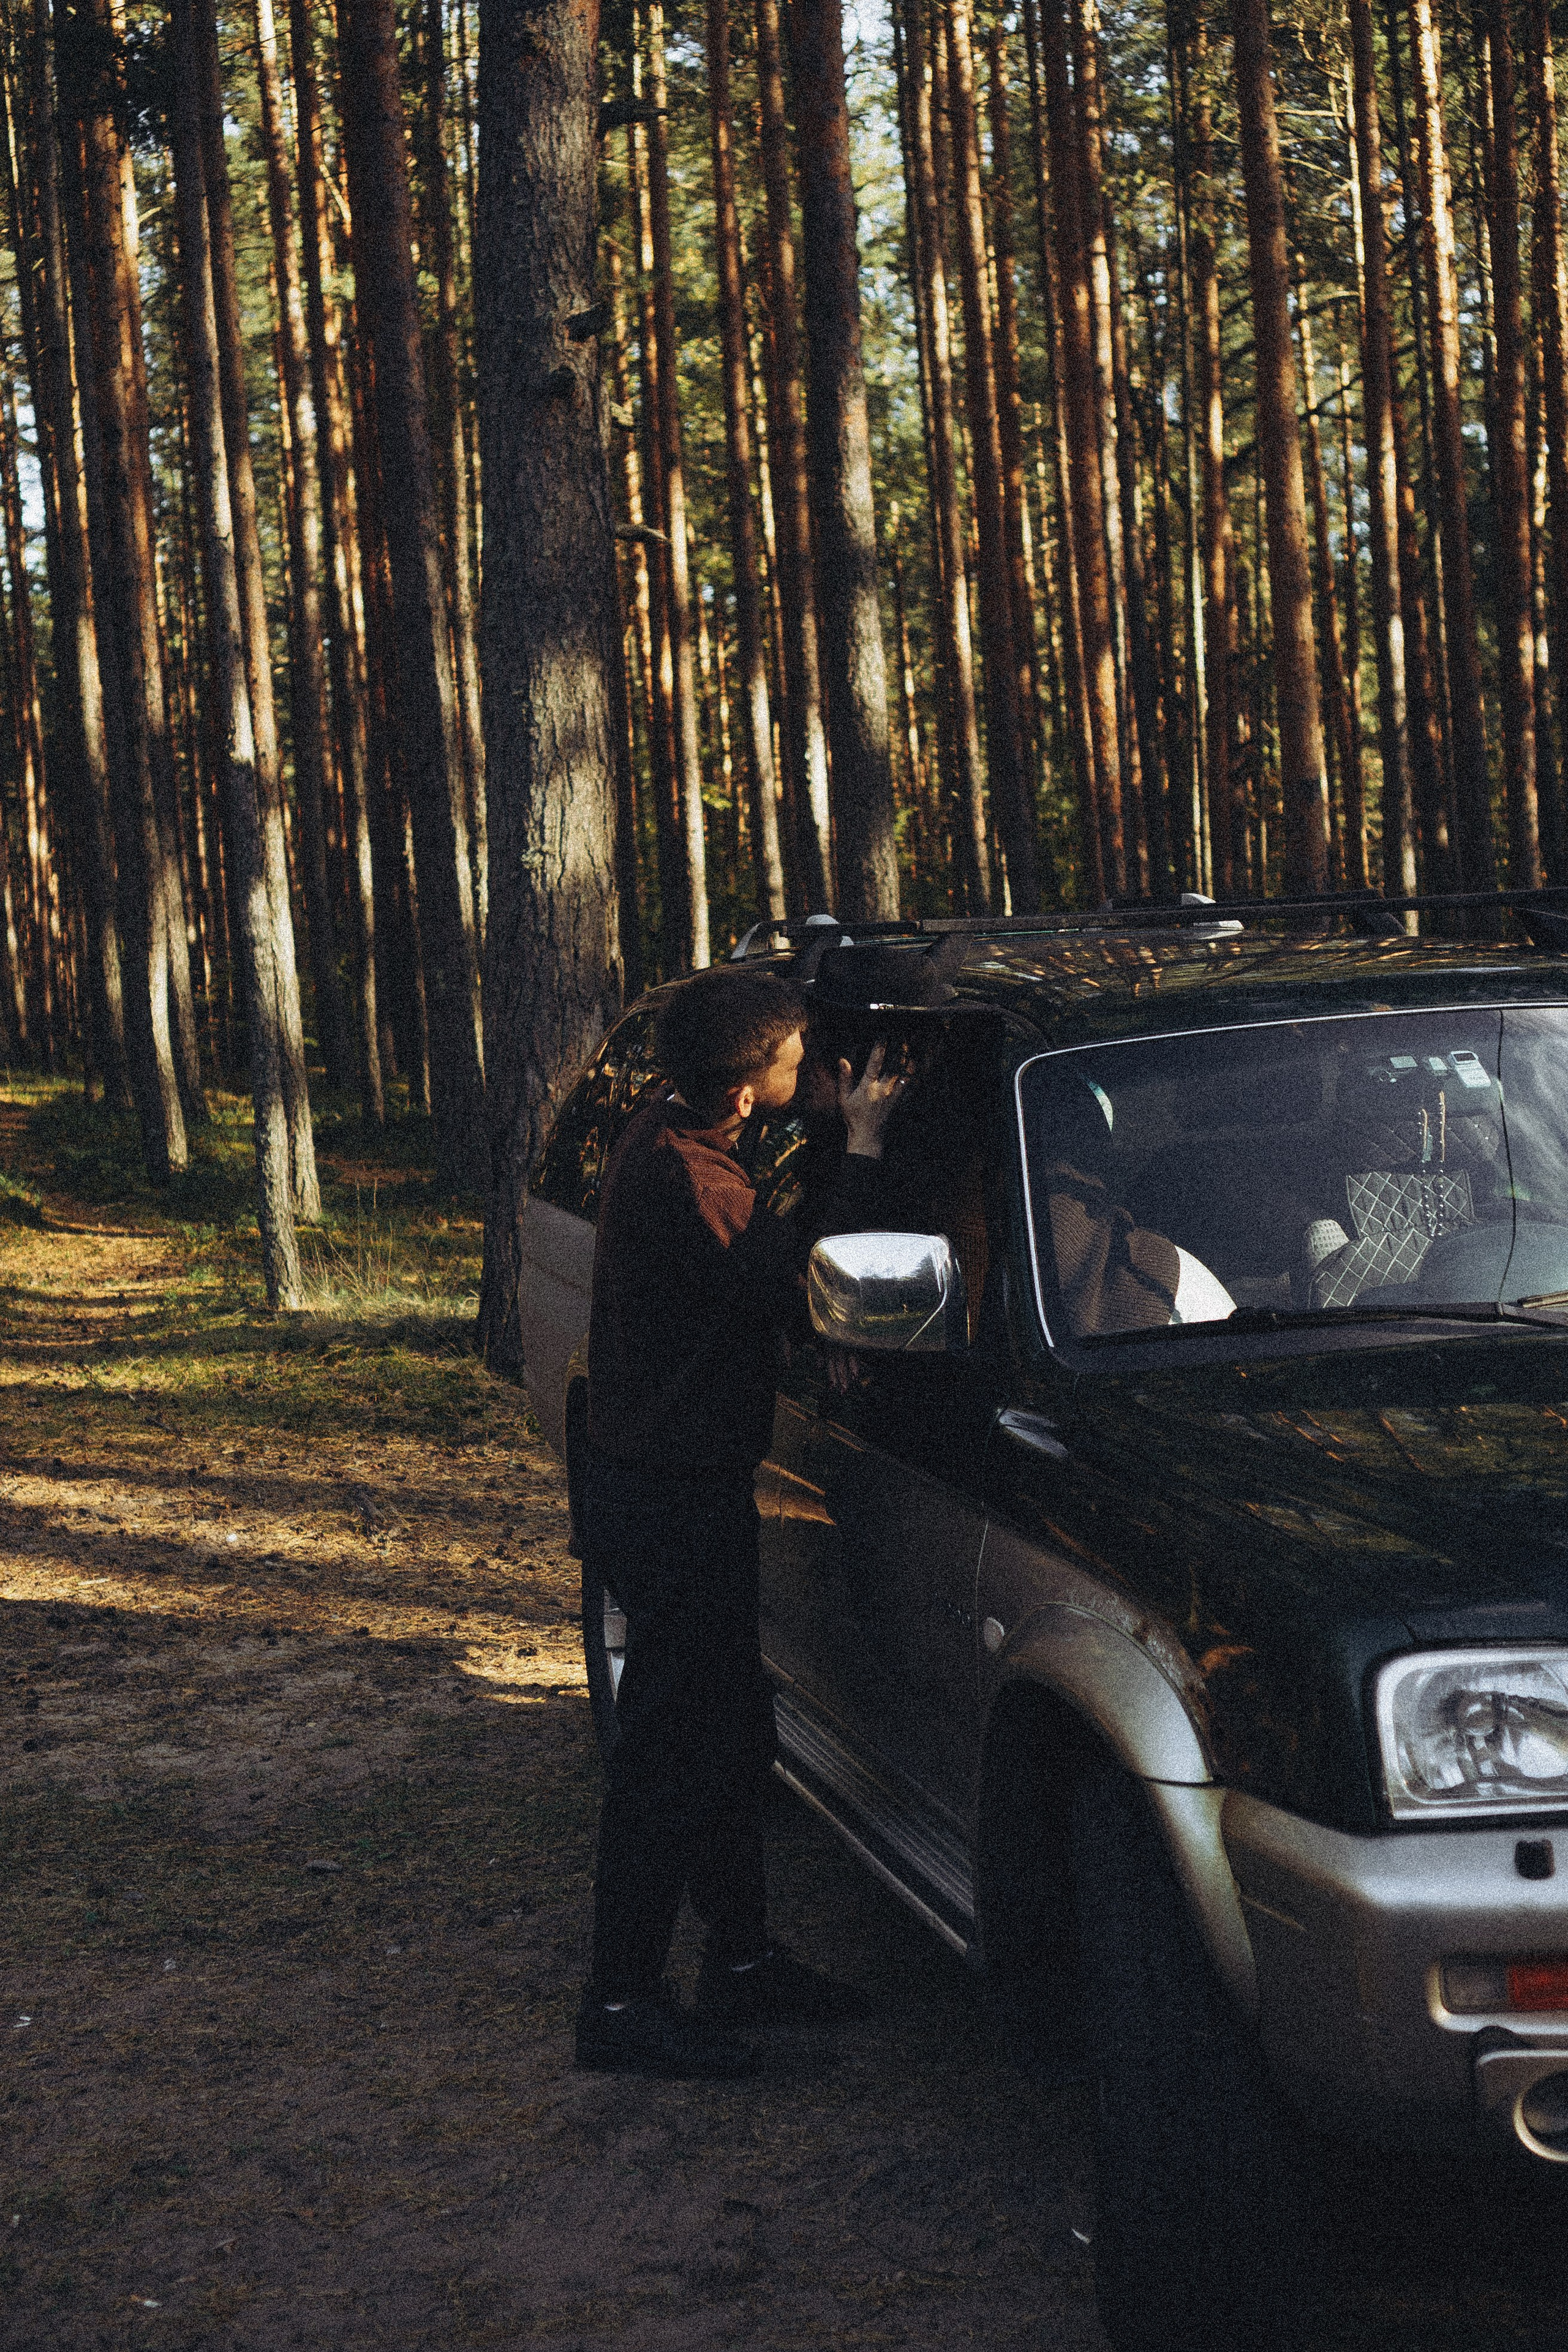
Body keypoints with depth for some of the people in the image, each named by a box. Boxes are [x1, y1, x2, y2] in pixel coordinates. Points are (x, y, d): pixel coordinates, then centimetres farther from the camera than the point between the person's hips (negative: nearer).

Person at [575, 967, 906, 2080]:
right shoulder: (680, 1176, -25)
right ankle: (622, 2005, 3)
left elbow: (767, 1262, 19)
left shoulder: (671, 1138, 8)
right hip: (672, 1499, -10)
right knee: (673, 1754, -4)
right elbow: (798, 1283, -28)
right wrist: (863, 1148, -20)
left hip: (691, 1489, 10)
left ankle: (742, 1958, 30)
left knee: (731, 1734, 19)